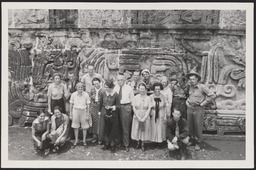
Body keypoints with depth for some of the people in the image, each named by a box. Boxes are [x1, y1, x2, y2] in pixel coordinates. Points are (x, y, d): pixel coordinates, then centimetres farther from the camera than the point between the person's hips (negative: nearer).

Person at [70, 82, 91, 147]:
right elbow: (71, 104, 6)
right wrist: (71, 114, 6)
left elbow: (88, 105, -2)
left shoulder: (86, 95, -6)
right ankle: (76, 140, 25)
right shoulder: (73, 94, -1)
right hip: (75, 111, 1)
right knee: (76, 127, 8)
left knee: (85, 127, 6)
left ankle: (84, 140, 22)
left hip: (83, 111, -1)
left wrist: (87, 114, -2)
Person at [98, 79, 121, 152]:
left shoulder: (115, 95, -12)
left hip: (113, 114, -3)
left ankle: (113, 145, 24)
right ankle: (106, 143, 29)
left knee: (113, 130, 8)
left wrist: (114, 107, -25)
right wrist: (100, 111, 14)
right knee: (104, 129, 9)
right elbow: (100, 103, 10)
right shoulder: (103, 93, -3)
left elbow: (118, 106, -7)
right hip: (104, 114, 3)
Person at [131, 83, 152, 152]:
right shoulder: (135, 97, -2)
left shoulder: (148, 98, -3)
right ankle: (138, 142, 27)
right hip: (137, 117, 1)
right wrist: (138, 117, -10)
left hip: (145, 117, 0)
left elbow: (149, 108, -4)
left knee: (144, 130, 6)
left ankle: (142, 144, 21)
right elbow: (134, 108, -3)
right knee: (137, 130, 8)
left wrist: (144, 117, -12)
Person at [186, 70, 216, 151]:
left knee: (198, 126, 2)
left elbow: (212, 95, -15)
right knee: (190, 126, 11)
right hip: (190, 108, 5)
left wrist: (202, 103, -12)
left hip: (198, 109, -5)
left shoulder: (202, 87, -12)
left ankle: (197, 143, 17)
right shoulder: (190, 87, 7)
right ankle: (192, 140, 28)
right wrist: (187, 101, 8)